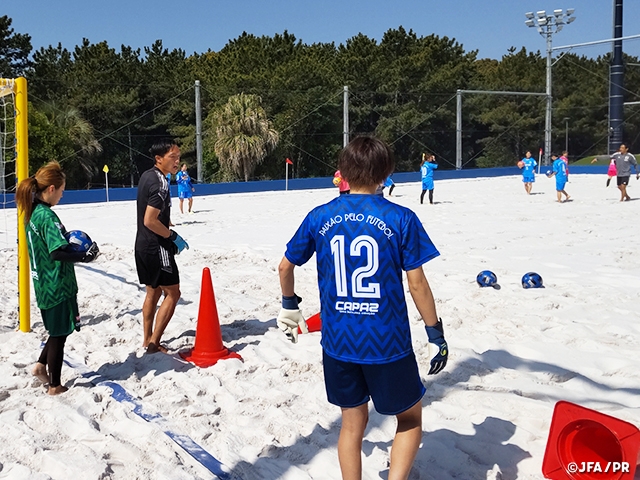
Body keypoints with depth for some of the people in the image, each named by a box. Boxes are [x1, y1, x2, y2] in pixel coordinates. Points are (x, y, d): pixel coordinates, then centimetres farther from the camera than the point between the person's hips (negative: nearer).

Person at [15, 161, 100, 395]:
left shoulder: (33, 213, 6)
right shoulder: (48, 216, -22)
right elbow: (58, 253, -29)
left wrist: (71, 244, 7)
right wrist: (85, 256, -20)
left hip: (44, 284, 9)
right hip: (58, 286, -9)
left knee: (58, 330, 25)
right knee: (59, 334, 5)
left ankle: (41, 365, 25)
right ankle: (55, 385, 16)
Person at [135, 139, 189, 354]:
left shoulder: (147, 176, 9)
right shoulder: (160, 183, -20)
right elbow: (150, 221, -25)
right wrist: (173, 237, -13)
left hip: (144, 245, 10)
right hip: (157, 247, -10)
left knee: (153, 292, 17)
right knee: (172, 293, -1)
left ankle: (147, 340, 24)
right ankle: (154, 343, -1)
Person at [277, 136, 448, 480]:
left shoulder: (319, 218, -1)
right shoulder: (401, 219, -10)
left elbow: (285, 267, 9)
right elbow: (417, 284, -10)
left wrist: (290, 306, 26)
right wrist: (436, 333, 2)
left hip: (338, 341, 3)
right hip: (387, 344, -3)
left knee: (353, 421, 20)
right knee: (410, 418, 18)